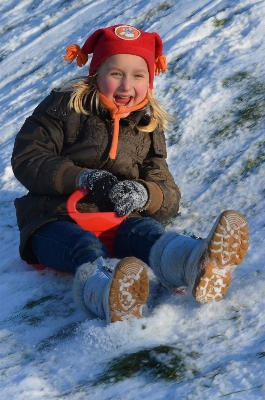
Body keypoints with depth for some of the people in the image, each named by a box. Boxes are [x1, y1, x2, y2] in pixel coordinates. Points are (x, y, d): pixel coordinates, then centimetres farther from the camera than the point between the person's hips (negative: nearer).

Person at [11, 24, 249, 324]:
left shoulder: (149, 129, 17)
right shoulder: (64, 107, 5)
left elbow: (169, 196, 11)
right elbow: (26, 159, -4)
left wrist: (144, 194, -16)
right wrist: (83, 178, -19)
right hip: (58, 220, -2)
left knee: (145, 231, -34)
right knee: (84, 248, -39)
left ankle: (194, 264, -70)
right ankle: (102, 288, -77)